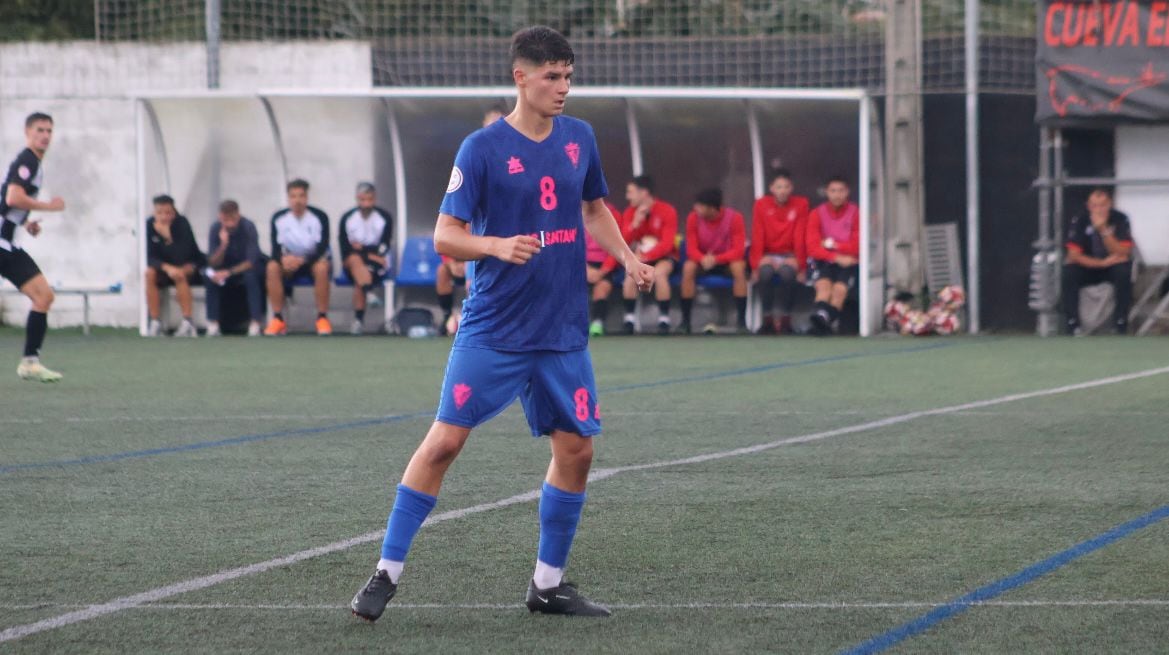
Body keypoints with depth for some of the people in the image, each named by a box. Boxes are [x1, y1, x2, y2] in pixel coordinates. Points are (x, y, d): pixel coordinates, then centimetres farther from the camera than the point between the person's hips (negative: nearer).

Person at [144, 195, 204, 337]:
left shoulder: (182, 223, -21)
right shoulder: (149, 225, -13)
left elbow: (181, 257, -29)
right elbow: (149, 257, -16)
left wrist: (168, 237, -40)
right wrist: (167, 268, -34)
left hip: (190, 266, -3)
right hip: (164, 267, 3)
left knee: (179, 275, -35)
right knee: (149, 273, -28)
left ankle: (188, 323, -31)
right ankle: (155, 323, -23)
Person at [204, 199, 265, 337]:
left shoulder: (248, 227, -23)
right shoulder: (216, 229, -15)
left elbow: (251, 262, -25)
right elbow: (213, 263, -17)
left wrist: (228, 273, -37)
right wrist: (223, 245, -35)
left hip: (248, 266, -3)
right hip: (226, 267, 3)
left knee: (251, 275, -36)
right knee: (209, 276, -27)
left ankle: (255, 324, -33)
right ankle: (213, 324, -22)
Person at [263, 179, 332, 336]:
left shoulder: (319, 217, -16)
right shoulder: (279, 218, -9)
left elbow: (322, 249, -22)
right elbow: (276, 250, -12)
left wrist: (301, 260, -39)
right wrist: (283, 258, -37)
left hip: (314, 260, -2)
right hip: (290, 259, 2)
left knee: (322, 268, -37)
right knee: (272, 267, -29)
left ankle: (322, 318, -23)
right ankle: (278, 319, -23)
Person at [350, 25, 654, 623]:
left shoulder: (579, 138, 7)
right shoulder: (483, 149, -9)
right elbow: (445, 237, -9)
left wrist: (627, 258, 8)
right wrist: (499, 246, -26)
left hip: (563, 333, 5)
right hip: (491, 331, -5)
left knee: (575, 450, 4)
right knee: (444, 440, -7)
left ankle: (547, 584, 18)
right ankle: (386, 573, 1)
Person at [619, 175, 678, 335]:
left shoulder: (667, 211, -12)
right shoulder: (630, 212, 1)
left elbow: (667, 244, -18)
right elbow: (623, 242, -4)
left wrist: (645, 256, -29)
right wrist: (635, 224, -22)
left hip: (664, 256, -3)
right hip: (641, 257, 3)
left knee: (659, 273, -37)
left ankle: (664, 319, -28)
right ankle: (629, 318, -25)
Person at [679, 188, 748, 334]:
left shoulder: (734, 218, -19)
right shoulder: (693, 218, -13)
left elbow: (738, 250, -21)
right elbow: (691, 249, -12)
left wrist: (716, 259, -38)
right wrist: (702, 259, -36)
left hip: (727, 261, -2)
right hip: (703, 260, 2)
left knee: (739, 267, -35)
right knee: (688, 267, -31)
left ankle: (741, 320, -31)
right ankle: (685, 321, -27)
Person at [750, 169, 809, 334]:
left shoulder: (800, 204, -3)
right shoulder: (761, 205, -1)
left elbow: (800, 238, -6)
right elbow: (757, 237, -3)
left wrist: (801, 266, -11)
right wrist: (755, 266, -12)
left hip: (790, 254, -1)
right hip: (768, 254, 1)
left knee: (787, 271, -34)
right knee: (765, 271, -33)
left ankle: (785, 319, -23)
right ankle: (768, 318, -24)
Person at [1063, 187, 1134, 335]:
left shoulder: (1120, 220, -15)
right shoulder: (1080, 221, -14)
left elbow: (1123, 254, -22)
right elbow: (1073, 256, -18)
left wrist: (1103, 229, -33)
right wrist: (1103, 263, -28)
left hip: (1113, 267, -1)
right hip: (1088, 267, 1)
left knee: (1124, 271, -33)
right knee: (1068, 273, -29)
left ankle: (1120, 324, -23)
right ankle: (1072, 324, -22)